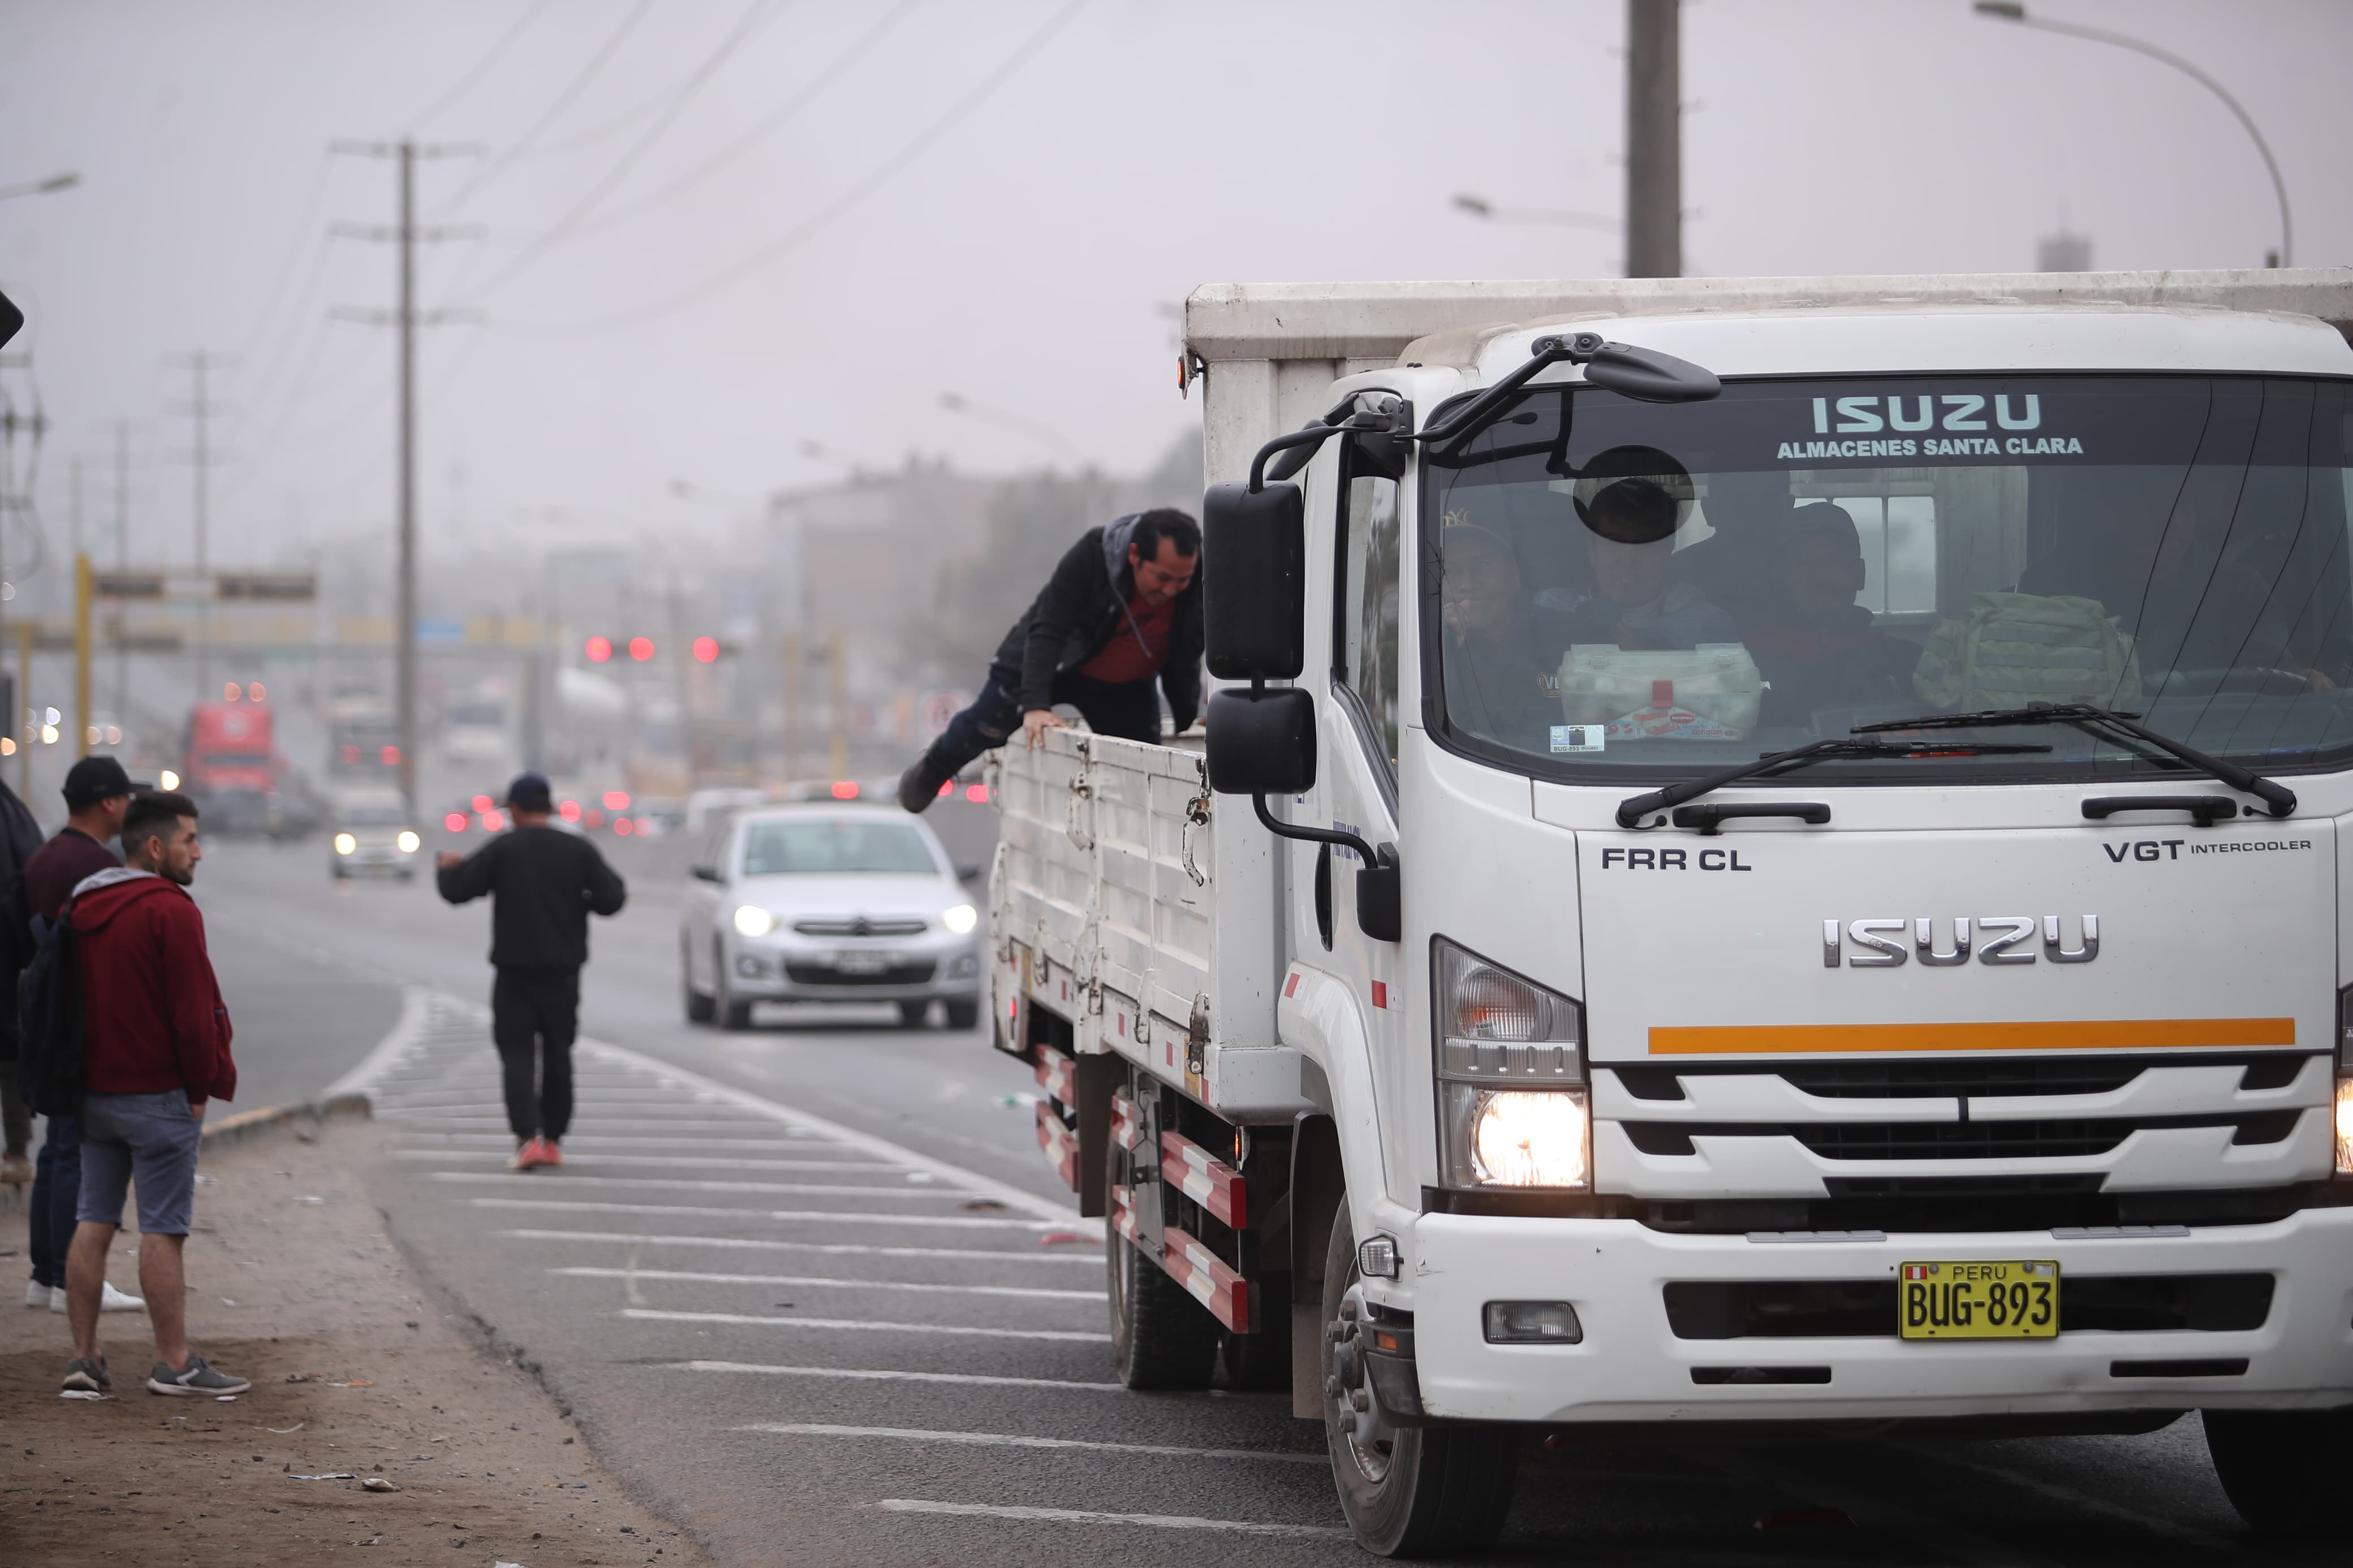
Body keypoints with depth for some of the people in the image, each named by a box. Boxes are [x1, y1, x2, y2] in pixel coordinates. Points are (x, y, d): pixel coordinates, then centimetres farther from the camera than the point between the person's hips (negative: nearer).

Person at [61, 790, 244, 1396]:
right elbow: (193, 1012, -17)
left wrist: (85, 1070, 18)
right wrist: (203, 1085, -5)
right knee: (163, 1229, -4)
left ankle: (84, 1356, 8)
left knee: (93, 1222, 9)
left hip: (94, 1091, 7)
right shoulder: (170, 912, -15)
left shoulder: (78, 909, 10)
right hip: (160, 1095, -7)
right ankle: (174, 1363, -1)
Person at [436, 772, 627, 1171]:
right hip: (563, 971, 2)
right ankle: (554, 1140, 18)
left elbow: (456, 890, -7)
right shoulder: (579, 850, -1)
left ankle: (528, 1138, -18)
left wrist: (446, 867, 15)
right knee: (557, 1052, 14)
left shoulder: (502, 849, -6)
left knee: (517, 1052, -2)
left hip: (514, 971, -2)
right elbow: (611, 899, -6)